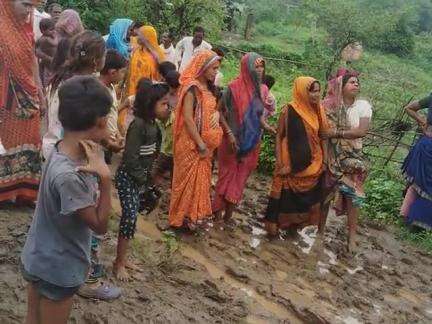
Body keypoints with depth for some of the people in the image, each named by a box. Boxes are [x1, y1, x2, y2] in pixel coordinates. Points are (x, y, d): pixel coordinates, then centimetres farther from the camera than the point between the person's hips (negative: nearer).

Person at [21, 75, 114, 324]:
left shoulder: (65, 151, -9)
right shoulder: (68, 175, -34)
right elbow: (100, 225, -23)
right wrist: (105, 178, -29)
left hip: (39, 259, 8)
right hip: (57, 268, -8)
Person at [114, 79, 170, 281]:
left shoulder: (152, 124, 5)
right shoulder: (138, 125, -22)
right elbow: (130, 157, -23)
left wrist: (147, 176, 5)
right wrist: (142, 178, -13)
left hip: (140, 177, 8)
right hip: (128, 177, -8)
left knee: (131, 217, 13)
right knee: (129, 217, -6)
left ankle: (122, 258, 26)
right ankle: (119, 264, 6)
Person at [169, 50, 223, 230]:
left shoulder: (208, 87, 8)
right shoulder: (192, 87, -18)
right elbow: (187, 118, -22)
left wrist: (217, 113, -5)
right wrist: (200, 144, -20)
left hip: (205, 143, 8)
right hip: (192, 144, -8)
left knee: (200, 179, 17)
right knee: (188, 179, 4)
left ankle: (195, 214, 31)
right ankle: (182, 218, 18)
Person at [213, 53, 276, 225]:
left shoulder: (263, 89, 1)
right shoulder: (234, 87, -14)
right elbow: (220, 112, -8)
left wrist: (266, 126, -8)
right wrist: (229, 133, -16)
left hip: (252, 142, 5)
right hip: (232, 141, -4)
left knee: (240, 178, 11)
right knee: (227, 175, 7)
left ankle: (229, 213, 24)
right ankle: (218, 210, 23)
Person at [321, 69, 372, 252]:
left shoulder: (363, 105, -2)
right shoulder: (331, 105, -2)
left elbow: (362, 131, -14)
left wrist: (337, 132, -17)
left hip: (353, 158, 0)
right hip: (331, 156, 0)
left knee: (353, 194, -2)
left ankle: (352, 235, 8)